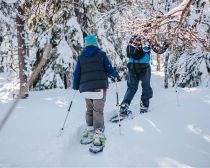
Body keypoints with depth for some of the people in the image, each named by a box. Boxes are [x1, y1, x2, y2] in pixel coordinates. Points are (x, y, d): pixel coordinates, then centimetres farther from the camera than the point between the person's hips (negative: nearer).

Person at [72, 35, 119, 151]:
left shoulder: (81, 57, 9)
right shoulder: (101, 54, 0)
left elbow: (76, 73, 9)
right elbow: (109, 69, -2)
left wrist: (75, 86, 23)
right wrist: (116, 75, 19)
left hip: (86, 88, 3)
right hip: (99, 87, -3)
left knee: (90, 110, 19)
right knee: (98, 111, -4)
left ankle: (90, 130, 19)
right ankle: (98, 134, -10)